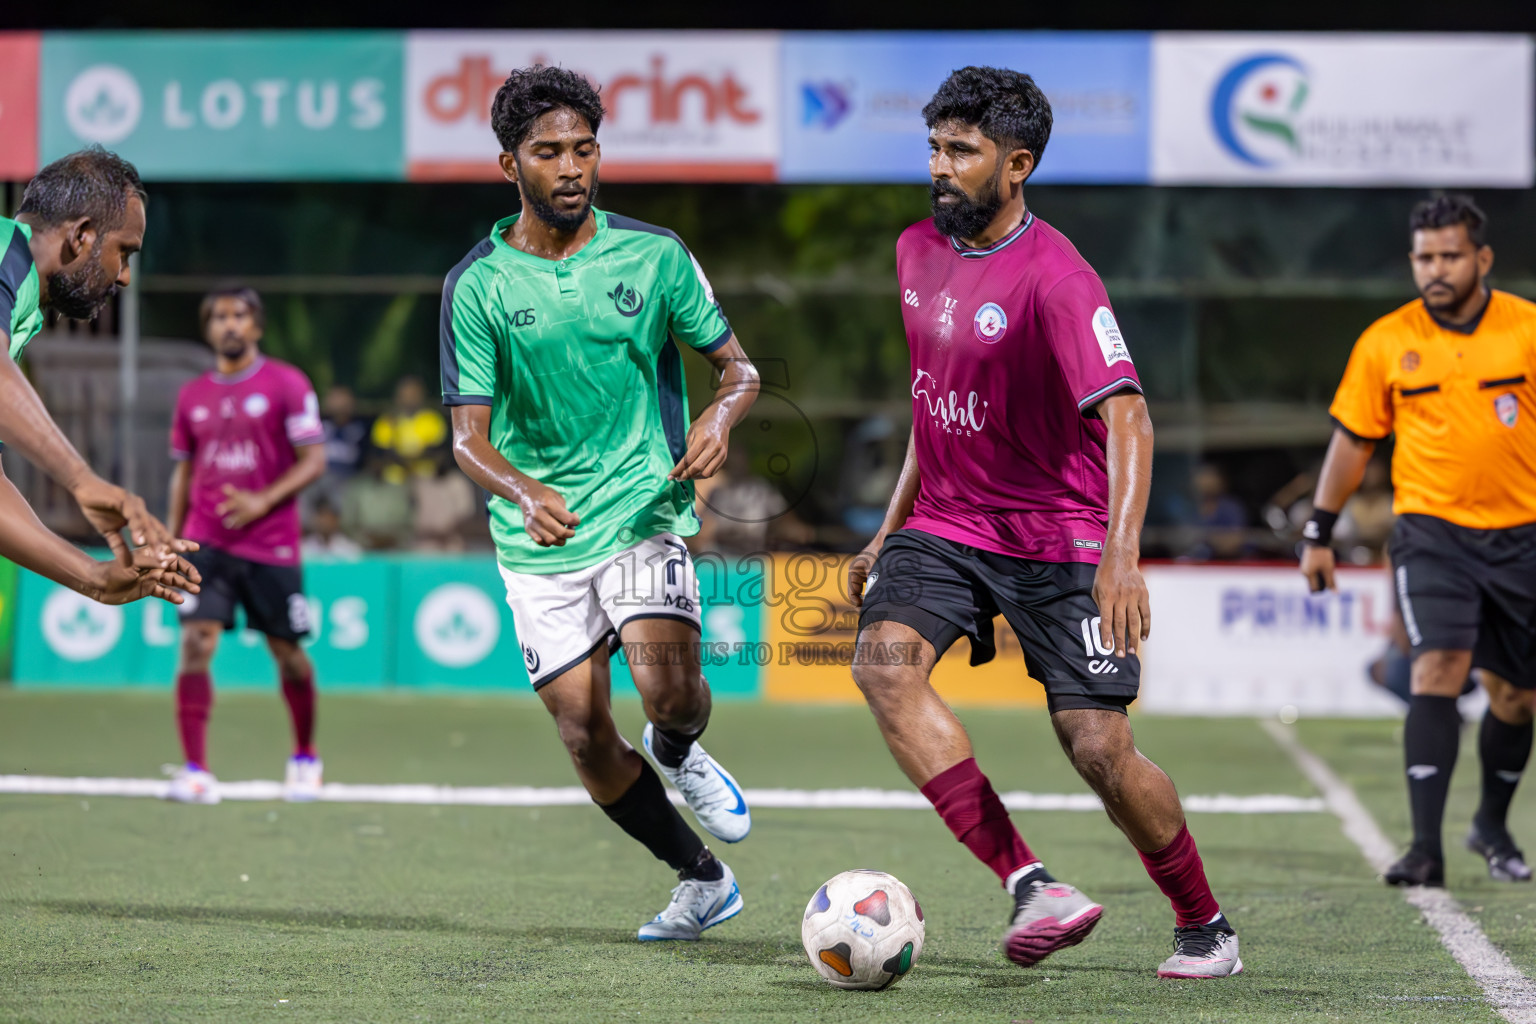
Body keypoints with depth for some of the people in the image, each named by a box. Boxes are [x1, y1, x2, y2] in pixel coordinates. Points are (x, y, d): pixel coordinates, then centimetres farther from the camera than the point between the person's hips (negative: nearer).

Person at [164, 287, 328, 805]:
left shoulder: (287, 384, -2)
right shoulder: (192, 396, 10)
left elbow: (314, 461, -4)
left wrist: (263, 501, -17)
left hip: (271, 544, -2)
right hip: (207, 544, 2)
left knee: (287, 653, 7)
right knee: (195, 644, -15)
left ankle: (305, 757, 30)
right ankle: (195, 771, -16)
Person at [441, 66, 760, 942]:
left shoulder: (653, 256, -1)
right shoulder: (477, 286, -3)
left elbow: (738, 367, 7)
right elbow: (469, 437, -6)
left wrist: (720, 418, -17)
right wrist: (525, 493, -28)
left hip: (644, 510, -1)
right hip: (540, 540, 1)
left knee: (669, 688, -24)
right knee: (586, 737, -1)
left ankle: (681, 754, 13)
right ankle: (703, 878, 21)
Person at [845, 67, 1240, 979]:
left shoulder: (1054, 277, -19)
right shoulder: (920, 251, 6)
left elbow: (1127, 414, -29)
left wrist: (1122, 555, -42)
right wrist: (890, 531, 20)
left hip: (1056, 537, -6)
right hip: (945, 523, 6)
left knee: (1100, 749, -9)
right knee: (884, 661, -23)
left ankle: (1204, 924, 17)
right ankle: (1029, 884, -25)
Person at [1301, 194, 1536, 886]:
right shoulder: (1385, 343, 0)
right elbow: (1352, 440, 9)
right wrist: (1319, 532, 8)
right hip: (1431, 530, -1)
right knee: (1438, 670, -18)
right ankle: (1426, 847, -20)